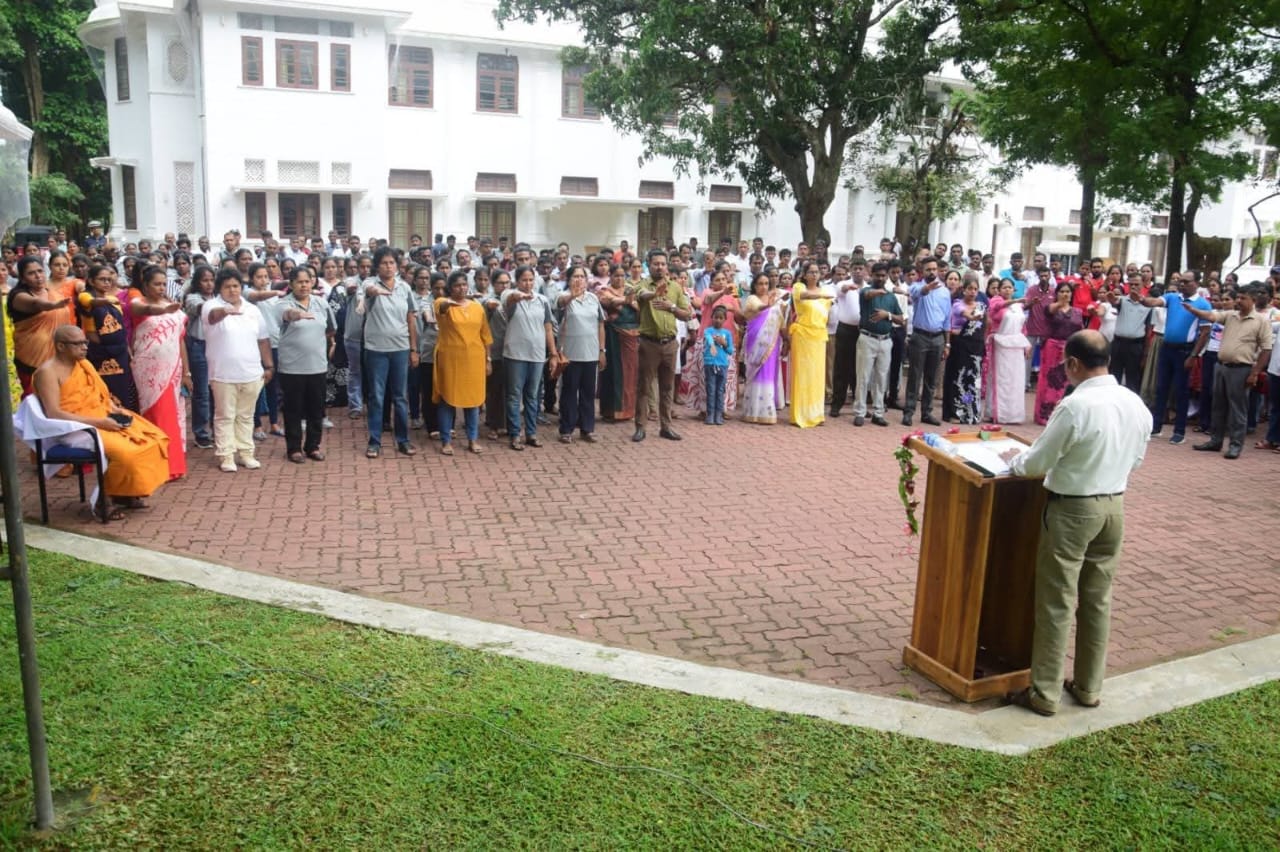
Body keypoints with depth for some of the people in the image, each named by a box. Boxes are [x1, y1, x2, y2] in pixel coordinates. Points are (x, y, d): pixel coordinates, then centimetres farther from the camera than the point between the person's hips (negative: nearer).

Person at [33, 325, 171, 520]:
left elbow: (102, 394, 20)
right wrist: (97, 422, -24)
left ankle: (126, 493, 3)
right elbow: (54, 414, -21)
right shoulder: (48, 371, -12)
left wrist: (116, 409, -2)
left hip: (104, 419, 9)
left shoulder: (84, 364, 14)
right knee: (123, 451, -30)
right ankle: (103, 500, -10)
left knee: (151, 439, -7)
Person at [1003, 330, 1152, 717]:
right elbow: (1136, 459, 13)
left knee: (1056, 603, 3)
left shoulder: (1075, 406, -21)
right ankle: (1089, 687, 27)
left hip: (1073, 510, -7)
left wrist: (1014, 459, 5)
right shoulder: (1137, 404, 1)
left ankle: (1045, 693, 12)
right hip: (1114, 506, 7)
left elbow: (1037, 463, -15)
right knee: (1098, 600, 16)